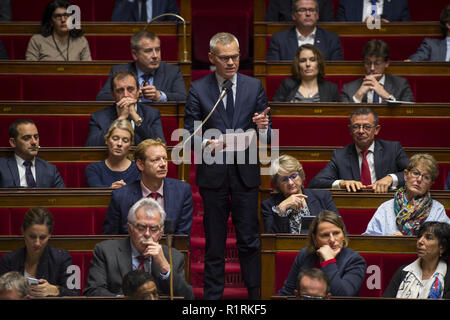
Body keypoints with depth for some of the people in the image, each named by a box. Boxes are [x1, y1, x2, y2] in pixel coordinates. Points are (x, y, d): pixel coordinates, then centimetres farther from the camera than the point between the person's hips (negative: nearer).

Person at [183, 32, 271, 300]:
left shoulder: (254, 87, 6)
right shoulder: (198, 90, 1)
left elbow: (267, 135, 5)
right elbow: (190, 132, 1)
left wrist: (263, 127, -18)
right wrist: (206, 144, -20)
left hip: (246, 173, 1)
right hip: (213, 174, -1)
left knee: (249, 240, 3)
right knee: (215, 241, 6)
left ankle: (255, 294, 11)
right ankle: (213, 295, 14)